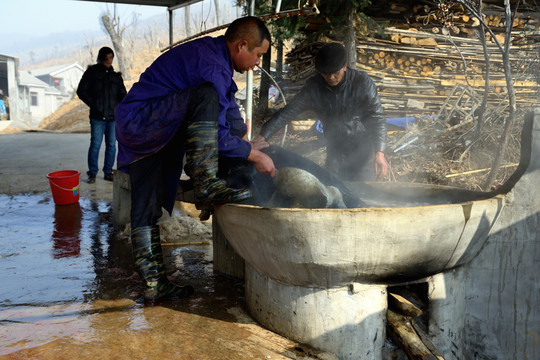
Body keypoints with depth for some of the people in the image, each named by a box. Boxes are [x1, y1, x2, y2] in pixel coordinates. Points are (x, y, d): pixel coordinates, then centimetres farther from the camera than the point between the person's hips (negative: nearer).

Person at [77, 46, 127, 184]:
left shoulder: (116, 76, 14)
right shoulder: (91, 72, 5)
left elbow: (122, 94, 15)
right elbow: (81, 91, 4)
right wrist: (93, 105, -4)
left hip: (113, 117, 3)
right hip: (97, 117, -3)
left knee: (111, 145, 5)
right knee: (95, 144, -4)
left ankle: (108, 172, 16)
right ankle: (92, 173, 7)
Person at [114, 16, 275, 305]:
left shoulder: (212, 53, 14)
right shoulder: (212, 67, -19)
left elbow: (229, 107, 30)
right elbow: (216, 134, -20)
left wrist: (244, 138, 37)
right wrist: (254, 155, -9)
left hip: (134, 129, 10)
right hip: (142, 121, -10)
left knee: (147, 210, 8)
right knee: (205, 95, -28)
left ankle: (154, 284, 13)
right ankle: (206, 185, -30)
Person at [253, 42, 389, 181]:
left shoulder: (362, 82, -12)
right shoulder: (314, 87, -5)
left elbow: (378, 118, -9)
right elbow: (289, 111, -5)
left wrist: (380, 152, -18)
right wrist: (263, 135, -16)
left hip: (362, 154, -3)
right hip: (335, 153, 3)